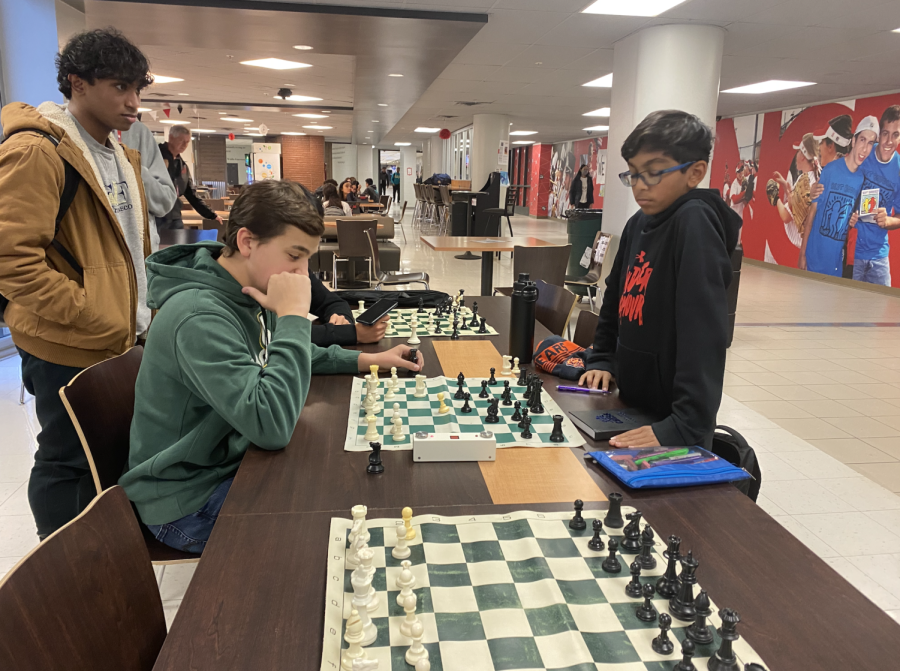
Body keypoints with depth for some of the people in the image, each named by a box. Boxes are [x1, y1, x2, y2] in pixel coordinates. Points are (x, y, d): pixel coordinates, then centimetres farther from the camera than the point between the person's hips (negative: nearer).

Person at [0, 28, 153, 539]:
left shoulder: (123, 155, 13)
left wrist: (141, 311, 10)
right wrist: (105, 323, -20)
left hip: (124, 340, 8)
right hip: (68, 349, -8)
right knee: (66, 462, 7)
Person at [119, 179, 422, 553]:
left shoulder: (248, 293, -2)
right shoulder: (199, 317, -31)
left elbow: (279, 356, 17)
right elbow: (271, 426, -37)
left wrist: (366, 360, 4)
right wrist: (293, 315, -32)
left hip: (230, 462, 8)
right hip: (188, 501, -8)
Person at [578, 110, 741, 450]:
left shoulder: (695, 223, -20)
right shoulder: (638, 225, 4)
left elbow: (703, 331, -29)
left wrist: (687, 424, -33)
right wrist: (601, 361, 11)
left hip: (671, 419, -7)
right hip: (632, 403, 8)